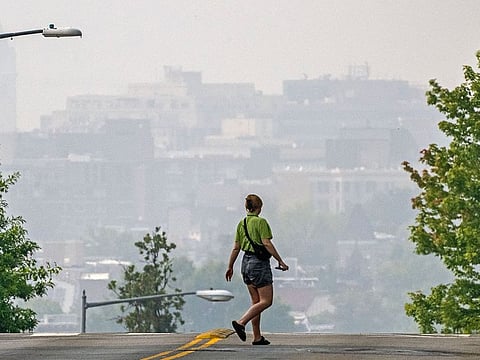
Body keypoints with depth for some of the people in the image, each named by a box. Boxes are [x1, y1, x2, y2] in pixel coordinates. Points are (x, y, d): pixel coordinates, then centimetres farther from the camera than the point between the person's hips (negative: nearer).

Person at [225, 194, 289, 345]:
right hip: (259, 263, -8)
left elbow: (236, 248, 9)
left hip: (246, 262, 8)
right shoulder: (261, 222, -12)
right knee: (266, 301, -3)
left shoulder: (241, 223, 7)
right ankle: (241, 322, -18)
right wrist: (280, 261, -15)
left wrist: (230, 267, 17)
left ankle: (257, 337, 10)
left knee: (256, 301, 12)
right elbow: (267, 243, -19)